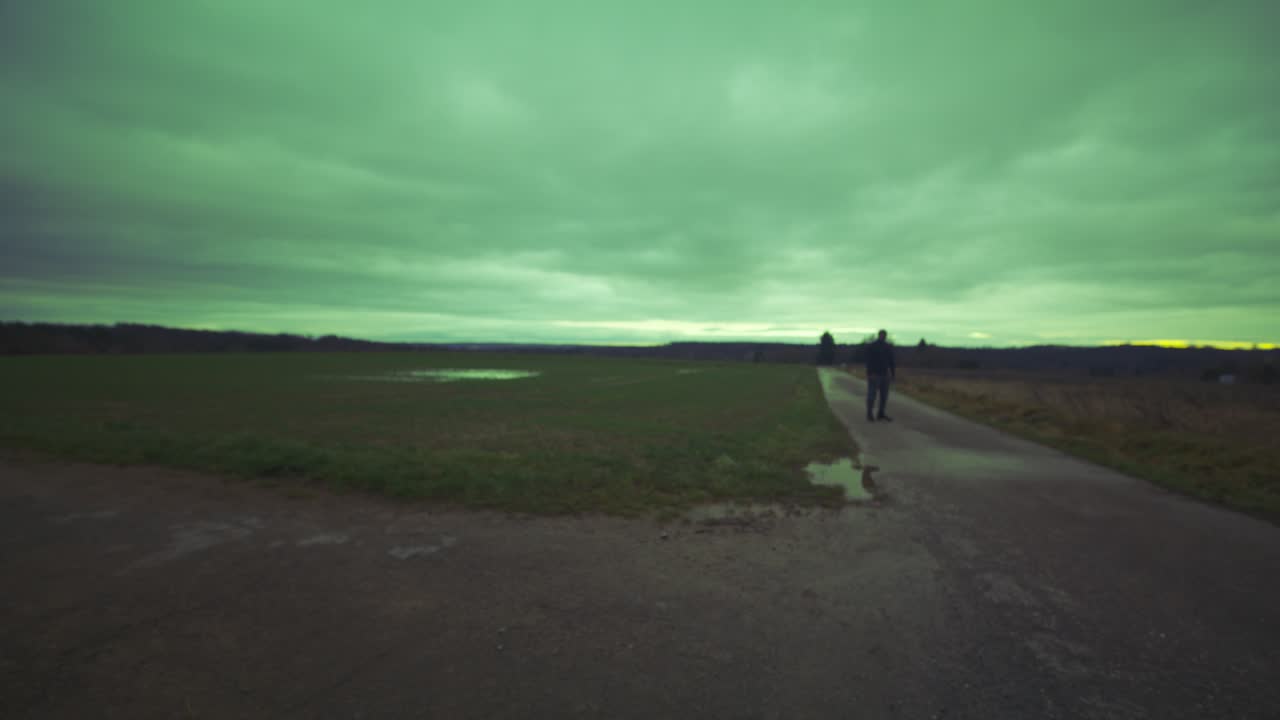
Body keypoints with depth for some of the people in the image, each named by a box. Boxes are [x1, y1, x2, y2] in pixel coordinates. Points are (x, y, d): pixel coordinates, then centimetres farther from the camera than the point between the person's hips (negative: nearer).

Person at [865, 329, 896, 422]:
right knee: (872, 395, -4)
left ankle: (881, 414, 16)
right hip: (874, 375, -6)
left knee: (884, 396, 7)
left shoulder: (888, 347, 9)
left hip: (884, 375, 6)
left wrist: (893, 374, 7)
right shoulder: (871, 346, -8)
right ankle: (869, 415, 3)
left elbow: (891, 361, 11)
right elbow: (869, 361, -14)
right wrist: (870, 374, -22)